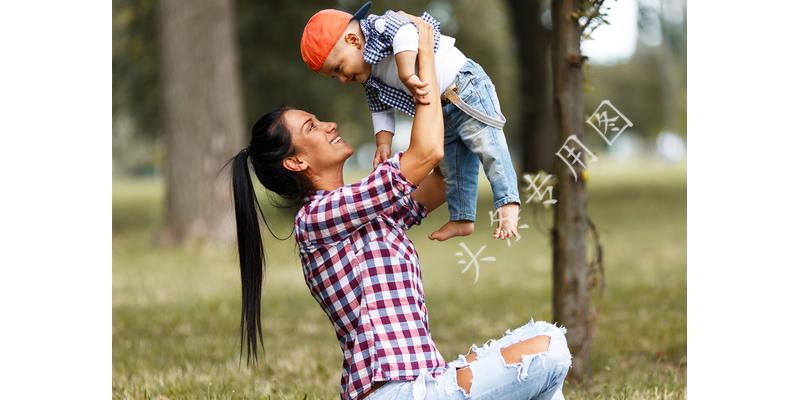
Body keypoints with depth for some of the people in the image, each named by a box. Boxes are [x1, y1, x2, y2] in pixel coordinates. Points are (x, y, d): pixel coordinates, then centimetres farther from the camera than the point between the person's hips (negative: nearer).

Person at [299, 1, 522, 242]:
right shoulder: (371, 77, 9)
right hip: (442, 112, 10)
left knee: (486, 145, -18)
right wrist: (383, 144, 2)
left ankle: (507, 204, -23)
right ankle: (461, 218, 18)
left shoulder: (381, 26, -18)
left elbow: (405, 32, -39)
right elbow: (381, 111, 15)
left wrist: (407, 75, -46)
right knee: (450, 166, 11)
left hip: (466, 89, -10)